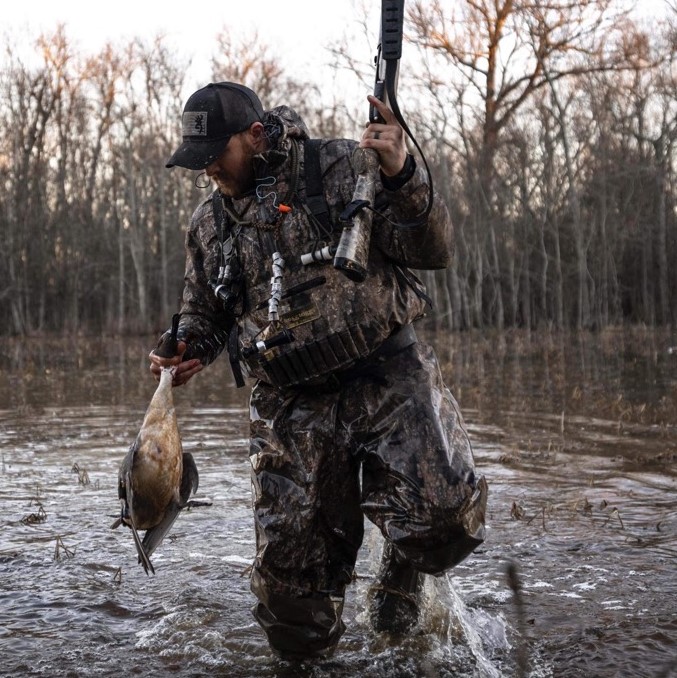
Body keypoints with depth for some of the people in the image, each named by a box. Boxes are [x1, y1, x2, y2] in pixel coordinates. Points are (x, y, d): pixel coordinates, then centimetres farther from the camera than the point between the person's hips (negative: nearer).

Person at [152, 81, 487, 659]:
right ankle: (308, 654, 36)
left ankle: (402, 570, 13)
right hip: (293, 410, 4)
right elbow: (204, 314, 24)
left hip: (388, 377, -3)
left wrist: (402, 177, -27)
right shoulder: (209, 225, 10)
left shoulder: (342, 170, -5)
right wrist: (188, 350, 1)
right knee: (289, 563, 1)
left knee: (445, 510, -22)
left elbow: (433, 252, -10)